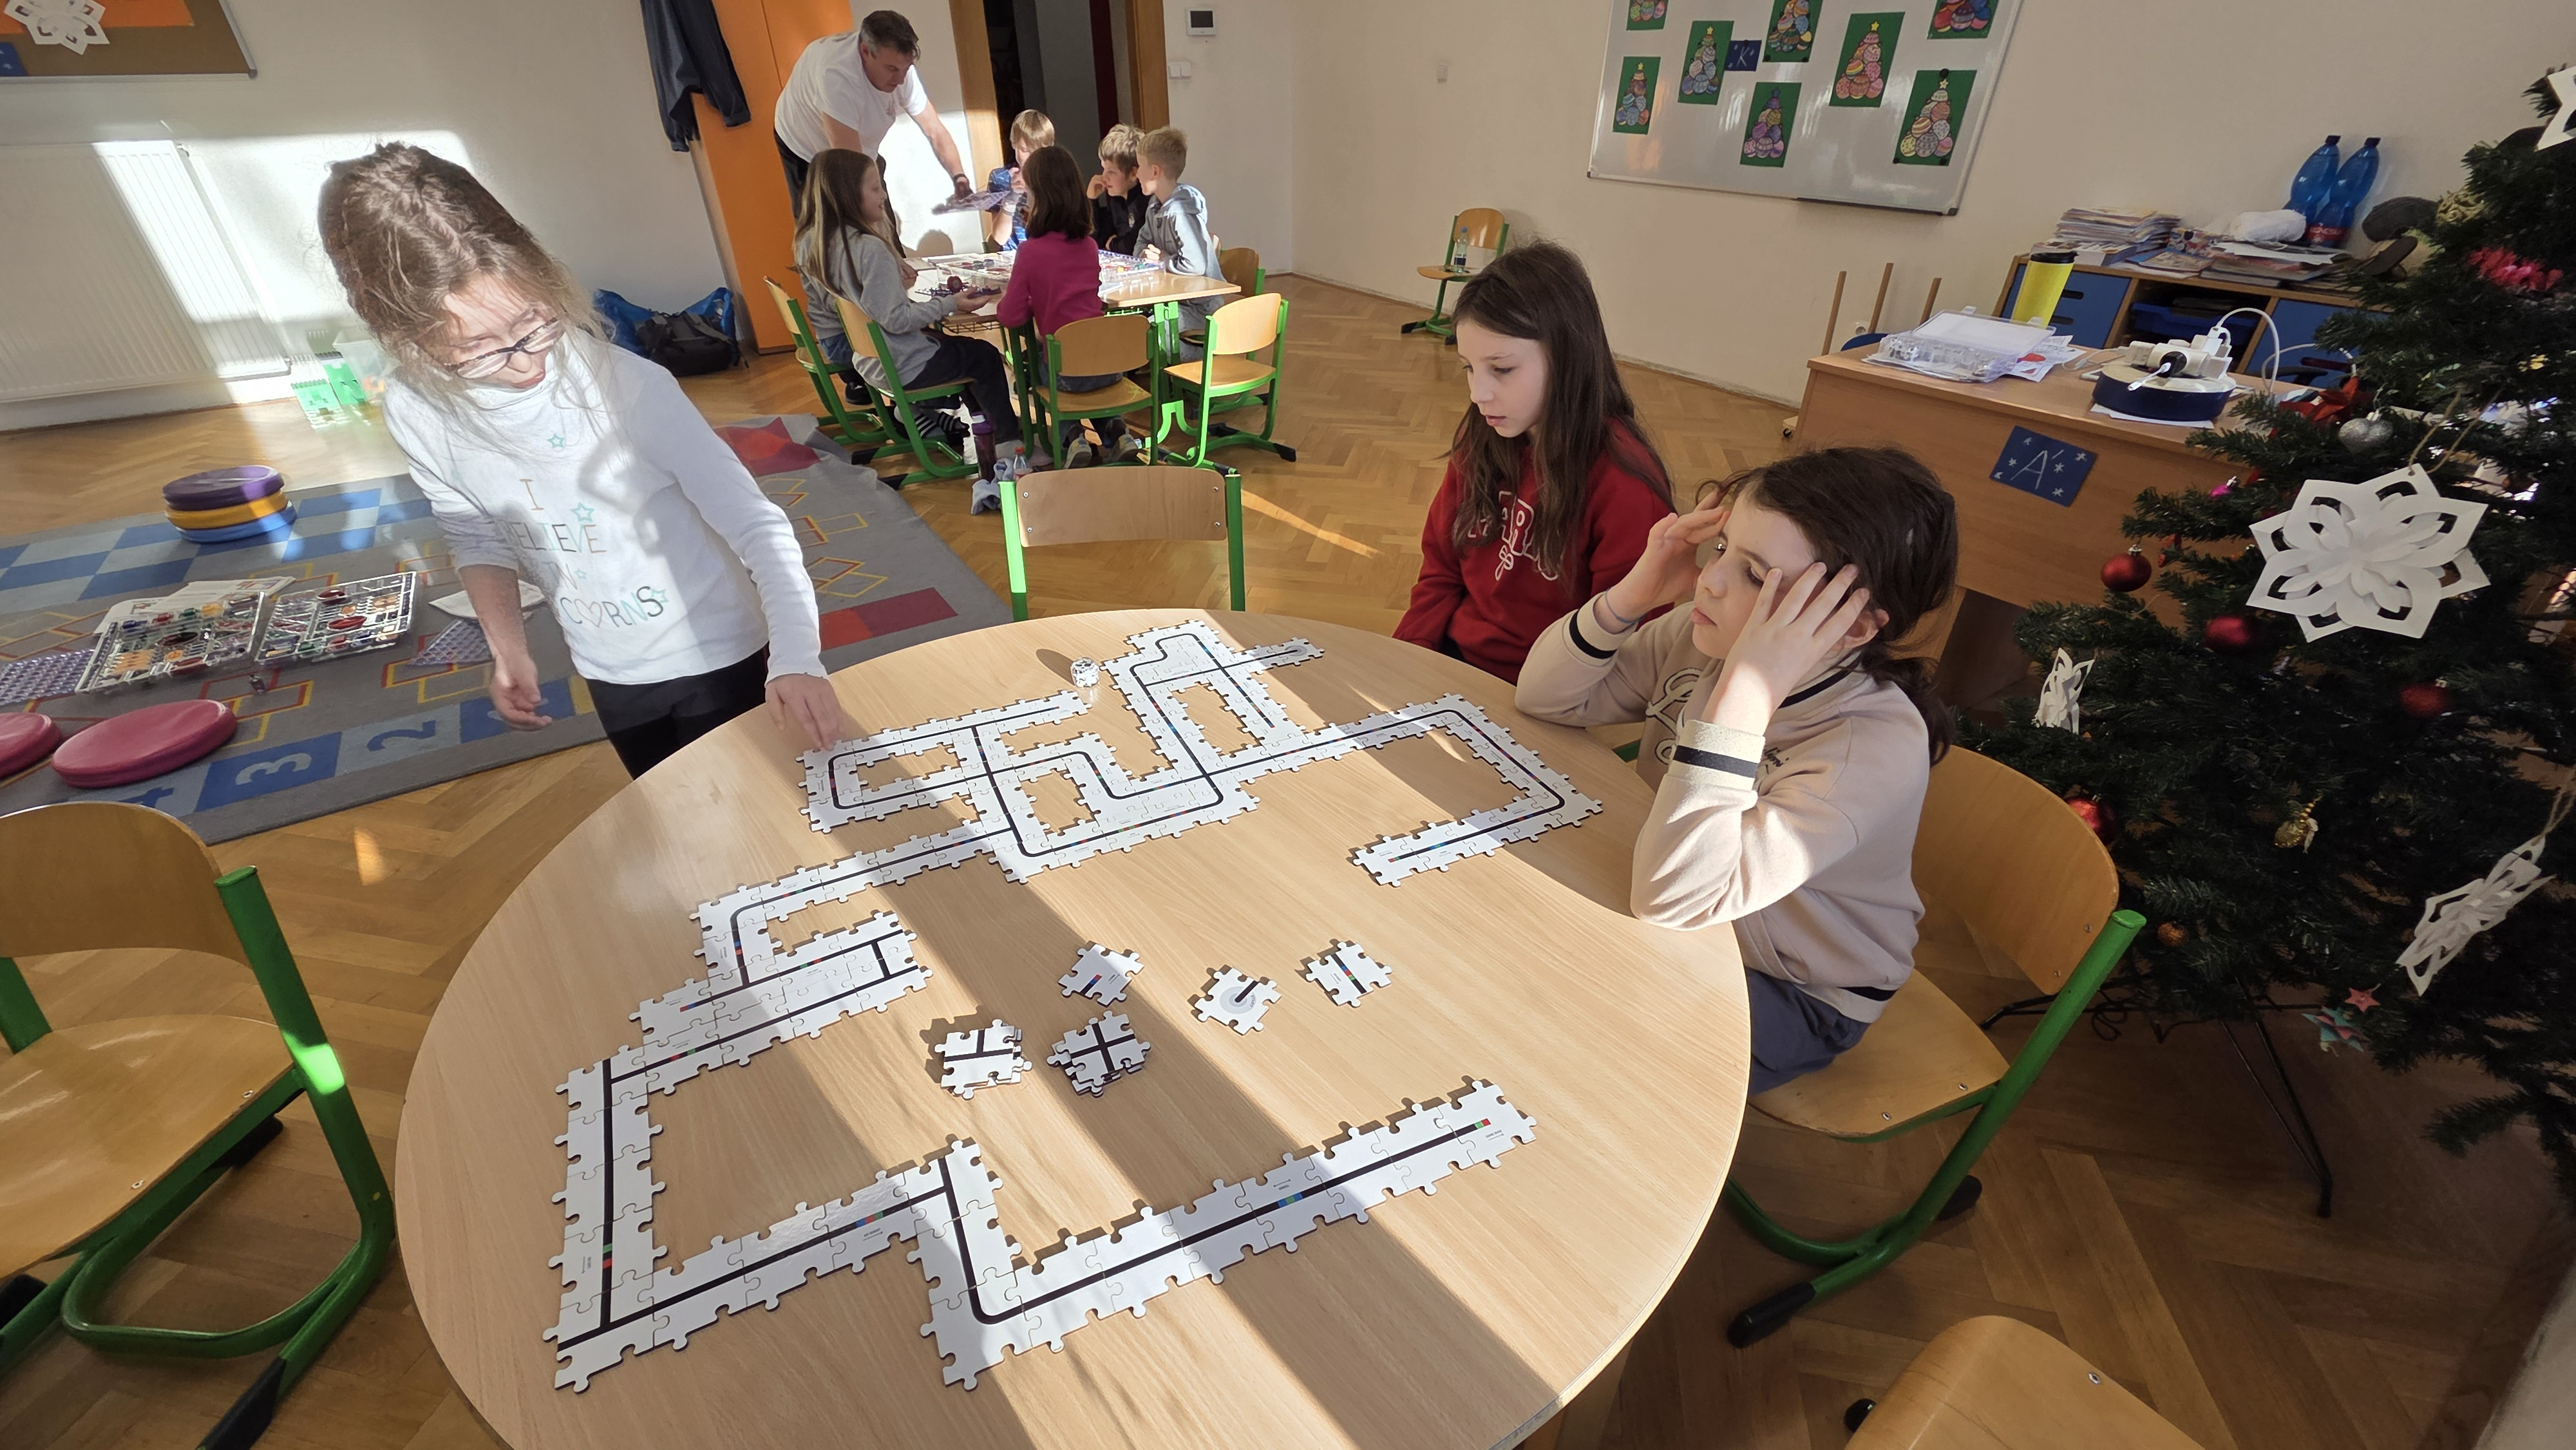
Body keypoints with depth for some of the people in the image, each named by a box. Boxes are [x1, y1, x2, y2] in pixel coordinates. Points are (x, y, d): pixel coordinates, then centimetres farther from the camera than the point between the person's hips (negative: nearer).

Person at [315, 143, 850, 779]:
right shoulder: (417, 413, -11)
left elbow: (757, 526, -28)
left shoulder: (628, 385, -26)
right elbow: (476, 536, 6)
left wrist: (795, 660, -41)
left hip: (720, 655, -4)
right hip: (612, 676, 5)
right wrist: (508, 649, -7)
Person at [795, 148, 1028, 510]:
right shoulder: (869, 247, -25)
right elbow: (896, 319, -28)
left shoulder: (809, 243, 2)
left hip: (867, 358, 9)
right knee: (986, 358, 11)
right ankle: (1008, 451, 13)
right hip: (904, 367, -9)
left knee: (965, 349, 22)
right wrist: (951, 303, -20)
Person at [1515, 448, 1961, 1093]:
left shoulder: (1878, 746, -33)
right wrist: (1635, 592, -25)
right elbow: (1548, 698, -9)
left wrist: (1747, 693, -47)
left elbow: (1673, 899, -41)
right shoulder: (1706, 633, -16)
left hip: (1794, 993, -5)